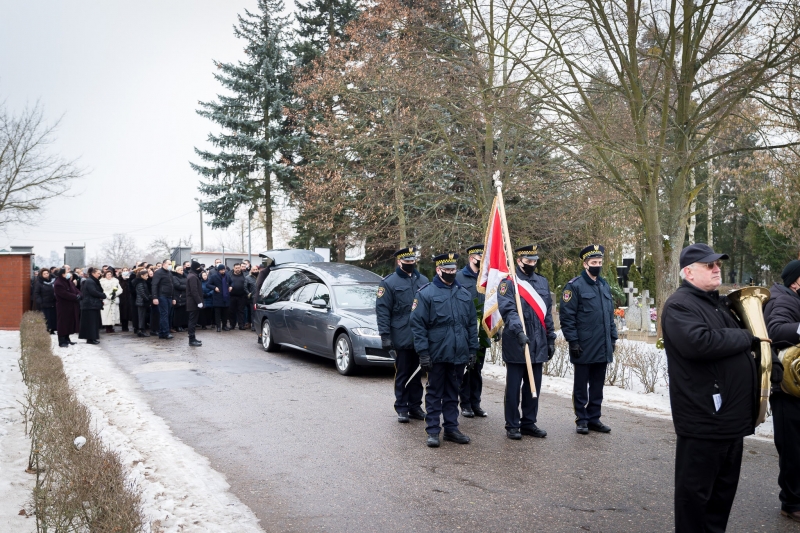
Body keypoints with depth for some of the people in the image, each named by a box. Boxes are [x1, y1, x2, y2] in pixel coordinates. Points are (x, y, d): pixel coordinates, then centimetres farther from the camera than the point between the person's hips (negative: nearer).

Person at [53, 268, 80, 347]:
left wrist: (78, 294, -8)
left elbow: (75, 289, 13)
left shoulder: (68, 281, 12)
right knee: (63, 324, -4)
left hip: (70, 307, 9)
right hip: (63, 307, -9)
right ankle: (62, 341, 0)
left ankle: (67, 339, 24)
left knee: (69, 323, 14)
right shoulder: (58, 284, -18)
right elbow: (65, 295, -25)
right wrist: (76, 297, -19)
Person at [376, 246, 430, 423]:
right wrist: (385, 336, -13)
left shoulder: (423, 281, 10)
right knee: (402, 375, 5)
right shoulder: (389, 282, -4)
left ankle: (415, 406, 22)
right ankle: (401, 408, 14)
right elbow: (382, 311, -7)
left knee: (417, 374, 12)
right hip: (402, 339, -4)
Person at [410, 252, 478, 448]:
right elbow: (418, 325, -9)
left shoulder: (464, 294, 11)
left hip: (459, 355, 5)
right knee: (434, 394, 5)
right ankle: (433, 431, 12)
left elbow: (472, 324, 14)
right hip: (437, 355, -4)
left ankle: (451, 428, 23)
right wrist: (423, 353, -13)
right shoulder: (426, 293, -5)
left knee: (453, 393, 13)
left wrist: (472, 350, 8)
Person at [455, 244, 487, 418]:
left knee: (477, 368, 11)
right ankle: (465, 404, 13)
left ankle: (476, 403, 19)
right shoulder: (459, 277, -5)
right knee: (465, 368, 3)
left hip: (482, 332, 5)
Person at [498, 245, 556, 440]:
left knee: (534, 386, 11)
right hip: (516, 345, -5)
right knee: (513, 387, 3)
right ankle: (512, 426, 13)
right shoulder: (508, 283, -6)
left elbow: (547, 313, 16)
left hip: (538, 345, 6)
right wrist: (519, 330, -32)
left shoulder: (543, 282, 13)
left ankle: (529, 423, 23)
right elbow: (508, 310, -18)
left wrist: (551, 339, 13)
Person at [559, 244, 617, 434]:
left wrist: (613, 338, 12)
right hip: (584, 348, -6)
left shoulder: (604, 285, 13)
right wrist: (573, 341, -15)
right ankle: (581, 419, 15)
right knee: (581, 385, 6)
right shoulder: (574, 286, -8)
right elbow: (566, 316, -12)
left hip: (603, 347, 6)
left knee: (597, 385, 12)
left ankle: (594, 418, 21)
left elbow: (610, 314, 18)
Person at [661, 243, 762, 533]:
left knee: (724, 489, 19)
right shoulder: (679, 305, -13)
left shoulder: (719, 303, 16)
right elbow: (698, 342, -31)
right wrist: (746, 338, -17)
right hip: (703, 418, -9)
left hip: (731, 416, 9)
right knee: (696, 491, 2)